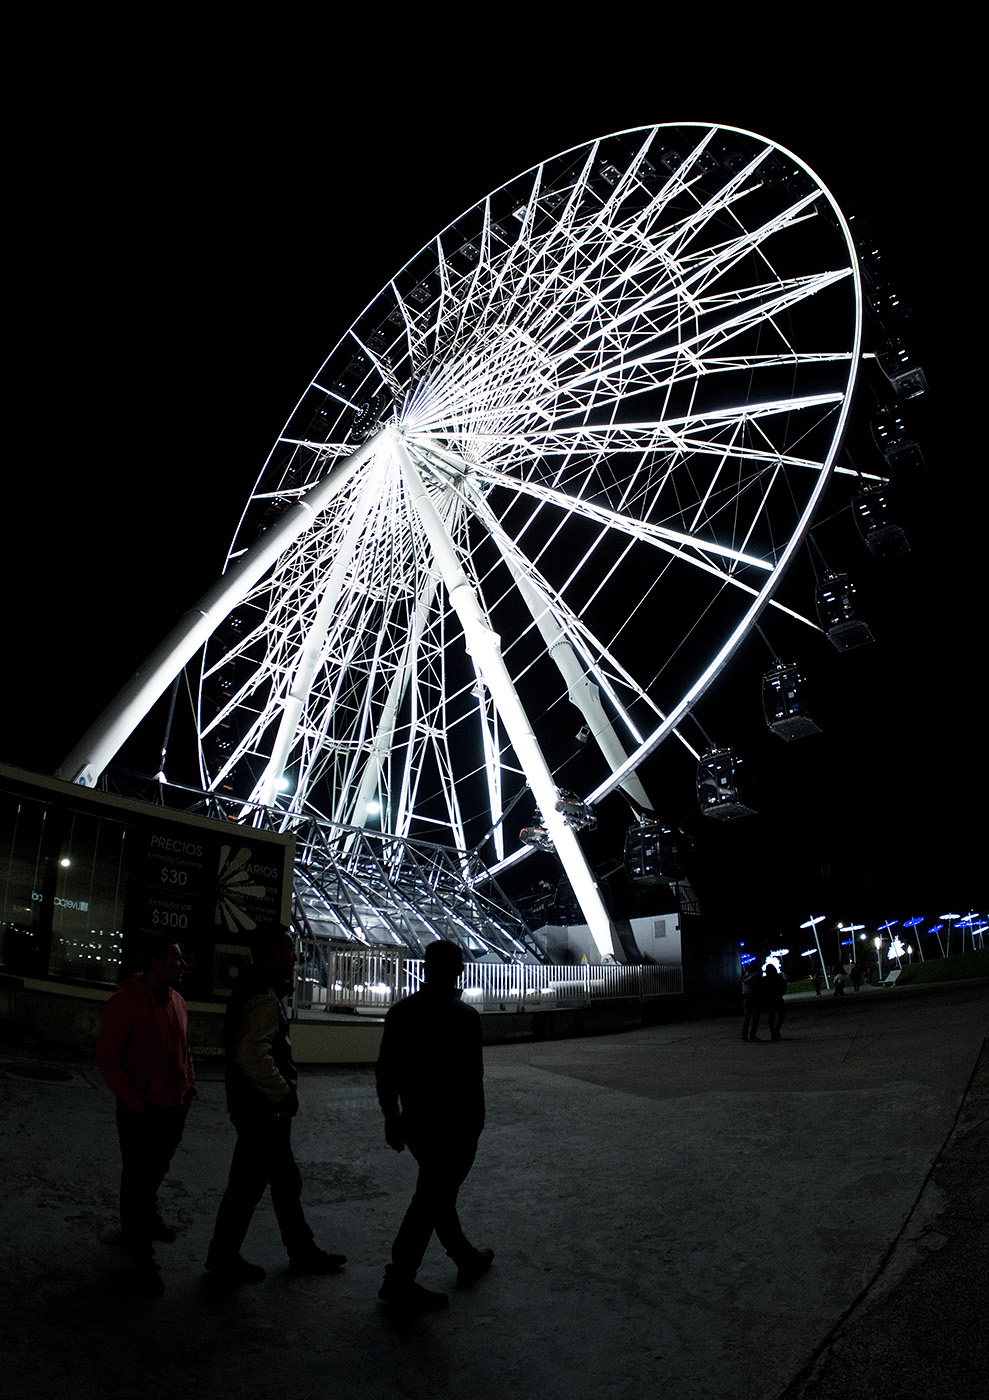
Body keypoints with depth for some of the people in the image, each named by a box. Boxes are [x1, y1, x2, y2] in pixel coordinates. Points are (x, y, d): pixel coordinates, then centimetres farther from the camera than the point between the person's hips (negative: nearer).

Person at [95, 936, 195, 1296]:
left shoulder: (176, 1000, 5)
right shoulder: (124, 1002, -18)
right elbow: (107, 1057, -15)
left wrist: (189, 1085, 8)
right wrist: (134, 1102, -17)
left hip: (176, 1106, 7)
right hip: (142, 1111, -7)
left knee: (157, 1171, 23)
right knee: (137, 1179, 6)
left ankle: (147, 1216, 48)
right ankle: (141, 1256, 19)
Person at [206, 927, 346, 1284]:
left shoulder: (257, 992, 11)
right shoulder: (265, 1000, -23)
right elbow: (252, 1055, -32)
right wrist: (283, 1094, -21)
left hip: (263, 1108, 11)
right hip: (263, 1110, -11)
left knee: (286, 1181, 18)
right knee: (248, 1183, 5)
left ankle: (303, 1252, 29)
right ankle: (223, 1257, 21)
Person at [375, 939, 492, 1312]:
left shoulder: (400, 1011, 1)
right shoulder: (464, 1016, -17)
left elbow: (385, 1072, 6)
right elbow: (471, 1080, -18)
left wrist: (392, 1119, 15)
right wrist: (473, 1131, -9)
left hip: (414, 1123, 7)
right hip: (451, 1127, -7)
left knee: (438, 1193, 21)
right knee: (431, 1200, 4)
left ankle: (467, 1259, 38)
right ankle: (398, 1283, 8)